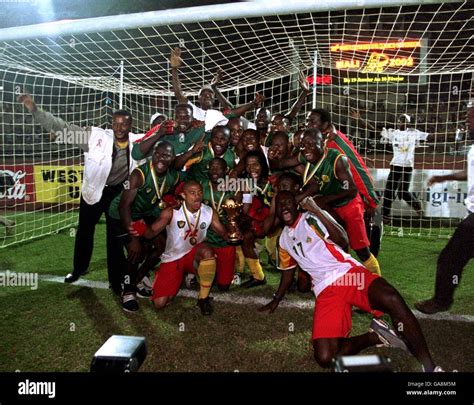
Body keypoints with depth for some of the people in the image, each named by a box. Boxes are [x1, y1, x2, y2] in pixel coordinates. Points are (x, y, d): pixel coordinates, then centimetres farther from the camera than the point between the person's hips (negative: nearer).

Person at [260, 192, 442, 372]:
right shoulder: (283, 239, 19)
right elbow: (288, 271, 33)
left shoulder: (311, 218, 3)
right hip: (326, 290, 4)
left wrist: (317, 211, -18)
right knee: (325, 357, -19)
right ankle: (375, 336, 1)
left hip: (348, 272, -3)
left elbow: (343, 242, -12)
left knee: (392, 300, -36)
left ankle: (428, 366, -18)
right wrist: (276, 299, 40)